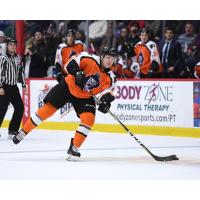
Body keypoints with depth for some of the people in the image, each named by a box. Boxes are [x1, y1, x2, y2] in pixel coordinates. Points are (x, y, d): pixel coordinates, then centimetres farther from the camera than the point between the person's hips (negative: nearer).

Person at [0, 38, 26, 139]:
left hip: (14, 87, 7)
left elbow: (21, 72, 20)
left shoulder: (18, 58, 12)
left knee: (20, 107, 4)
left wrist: (24, 85, 16)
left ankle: (13, 130, 12)